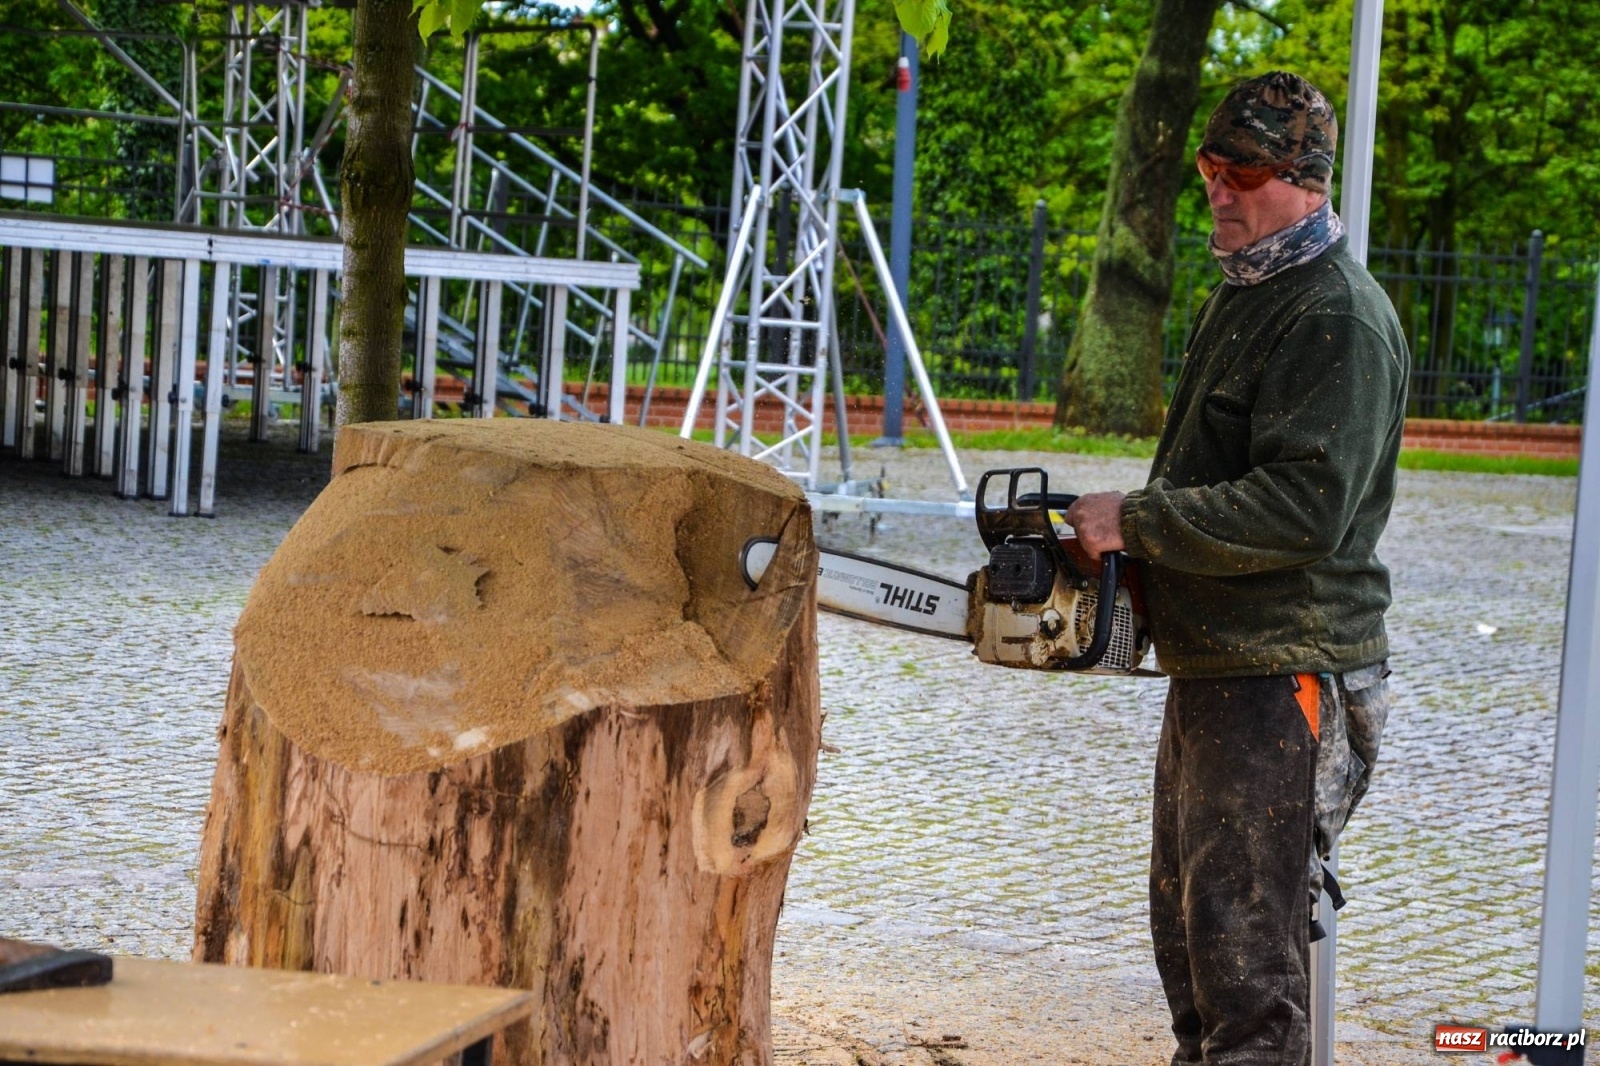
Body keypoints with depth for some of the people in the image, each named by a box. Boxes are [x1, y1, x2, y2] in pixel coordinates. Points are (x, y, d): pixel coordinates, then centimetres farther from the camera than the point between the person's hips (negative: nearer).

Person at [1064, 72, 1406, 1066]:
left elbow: (1304, 506, -26)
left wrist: (1136, 520, -20)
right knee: (1190, 934, 19)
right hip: (1213, 674, 11)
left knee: (1248, 956, -8)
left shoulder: (1339, 320, -17)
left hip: (1285, 686, -11)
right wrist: (1130, 536, 10)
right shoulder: (1243, 297, 17)